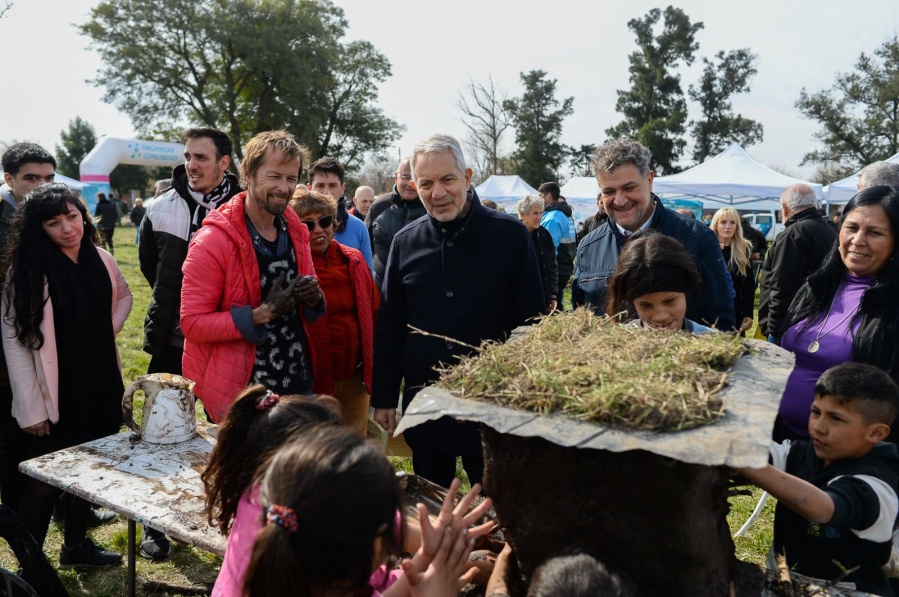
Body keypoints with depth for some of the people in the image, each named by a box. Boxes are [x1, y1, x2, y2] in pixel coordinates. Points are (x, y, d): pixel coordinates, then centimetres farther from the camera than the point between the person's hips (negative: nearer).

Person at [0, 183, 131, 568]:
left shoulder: (101, 260, 0)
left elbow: (124, 296, 21)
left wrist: (110, 328, 0)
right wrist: (31, 408, -16)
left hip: (98, 387, 5)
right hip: (54, 395, -5)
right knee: (47, 482, 2)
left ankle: (76, 545, 36)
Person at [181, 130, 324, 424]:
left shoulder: (296, 232, 5)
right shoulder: (213, 240, -14)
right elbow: (193, 323, -15)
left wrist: (313, 298, -8)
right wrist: (259, 315, -25)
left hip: (298, 384, 6)